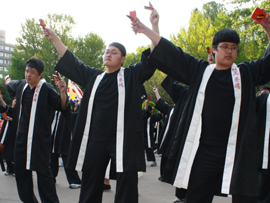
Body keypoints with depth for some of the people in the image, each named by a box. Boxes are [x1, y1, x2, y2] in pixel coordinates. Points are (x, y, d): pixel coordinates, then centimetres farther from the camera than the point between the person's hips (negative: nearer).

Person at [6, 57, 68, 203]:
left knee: (43, 171, -5)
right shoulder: (20, 85, 8)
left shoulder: (47, 89, -13)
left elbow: (62, 107, -18)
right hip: (22, 136, 7)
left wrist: (62, 92, -31)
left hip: (40, 138, -7)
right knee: (20, 169, 14)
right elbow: (9, 85, 33)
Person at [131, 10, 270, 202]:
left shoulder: (246, 73, 10)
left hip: (237, 151, -1)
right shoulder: (199, 70, 11)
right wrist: (145, 29, 11)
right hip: (203, 150, 1)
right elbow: (170, 52, 12)